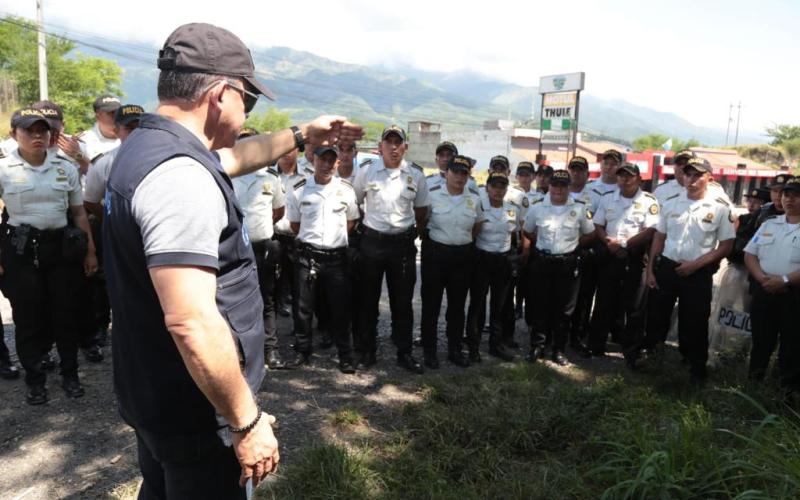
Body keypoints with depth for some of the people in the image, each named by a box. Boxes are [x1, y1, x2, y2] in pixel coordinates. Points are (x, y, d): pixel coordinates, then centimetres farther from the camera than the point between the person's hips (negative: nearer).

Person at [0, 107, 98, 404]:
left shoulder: (66, 168, 5)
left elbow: (79, 213, 10)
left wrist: (90, 250, 8)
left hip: (62, 246, 2)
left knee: (66, 312, 6)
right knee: (28, 316, 5)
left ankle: (70, 374, 22)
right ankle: (34, 379, 20)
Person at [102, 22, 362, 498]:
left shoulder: (147, 145, 5)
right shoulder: (180, 174, -28)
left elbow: (233, 157, 24)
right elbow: (191, 322, -33)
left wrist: (301, 136, 28)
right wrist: (247, 421, -24)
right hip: (196, 412, -10)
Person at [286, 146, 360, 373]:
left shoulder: (346, 190, 2)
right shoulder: (299, 190, -1)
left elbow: (351, 220, 12)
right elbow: (294, 224, 9)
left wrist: (336, 236, 5)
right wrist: (310, 238, 7)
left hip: (337, 256, 0)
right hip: (308, 255, 0)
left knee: (339, 307, 5)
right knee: (303, 306, 7)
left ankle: (346, 355, 16)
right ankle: (302, 351, 23)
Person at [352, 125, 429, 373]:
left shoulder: (416, 176, 1)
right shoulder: (367, 172, -2)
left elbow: (421, 210, 13)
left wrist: (415, 233, 9)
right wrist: (360, 228, 6)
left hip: (403, 243, 1)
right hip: (372, 241, -1)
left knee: (402, 301, 8)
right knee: (368, 300, 8)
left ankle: (404, 352, 22)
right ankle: (367, 352, 21)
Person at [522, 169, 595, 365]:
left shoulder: (579, 209, 1)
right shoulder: (537, 208, 1)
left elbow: (590, 234, 11)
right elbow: (527, 232, 14)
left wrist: (572, 243, 3)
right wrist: (542, 244, 6)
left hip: (568, 264, 0)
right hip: (542, 262, 0)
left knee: (564, 309, 6)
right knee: (541, 306, 5)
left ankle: (559, 349, 18)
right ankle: (537, 346, 16)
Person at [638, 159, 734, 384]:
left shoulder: (720, 207, -7)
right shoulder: (671, 203, 2)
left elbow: (726, 245, -5)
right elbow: (659, 238, 7)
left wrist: (695, 264, -13)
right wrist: (650, 269, 3)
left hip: (698, 274, -2)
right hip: (665, 268, 2)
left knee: (695, 323, 9)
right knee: (656, 316, 12)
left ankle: (697, 369, 26)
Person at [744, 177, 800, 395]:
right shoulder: (769, 224, 11)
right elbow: (750, 254, 7)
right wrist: (762, 278, -9)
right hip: (764, 291, 4)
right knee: (761, 340, 14)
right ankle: (754, 381, 29)